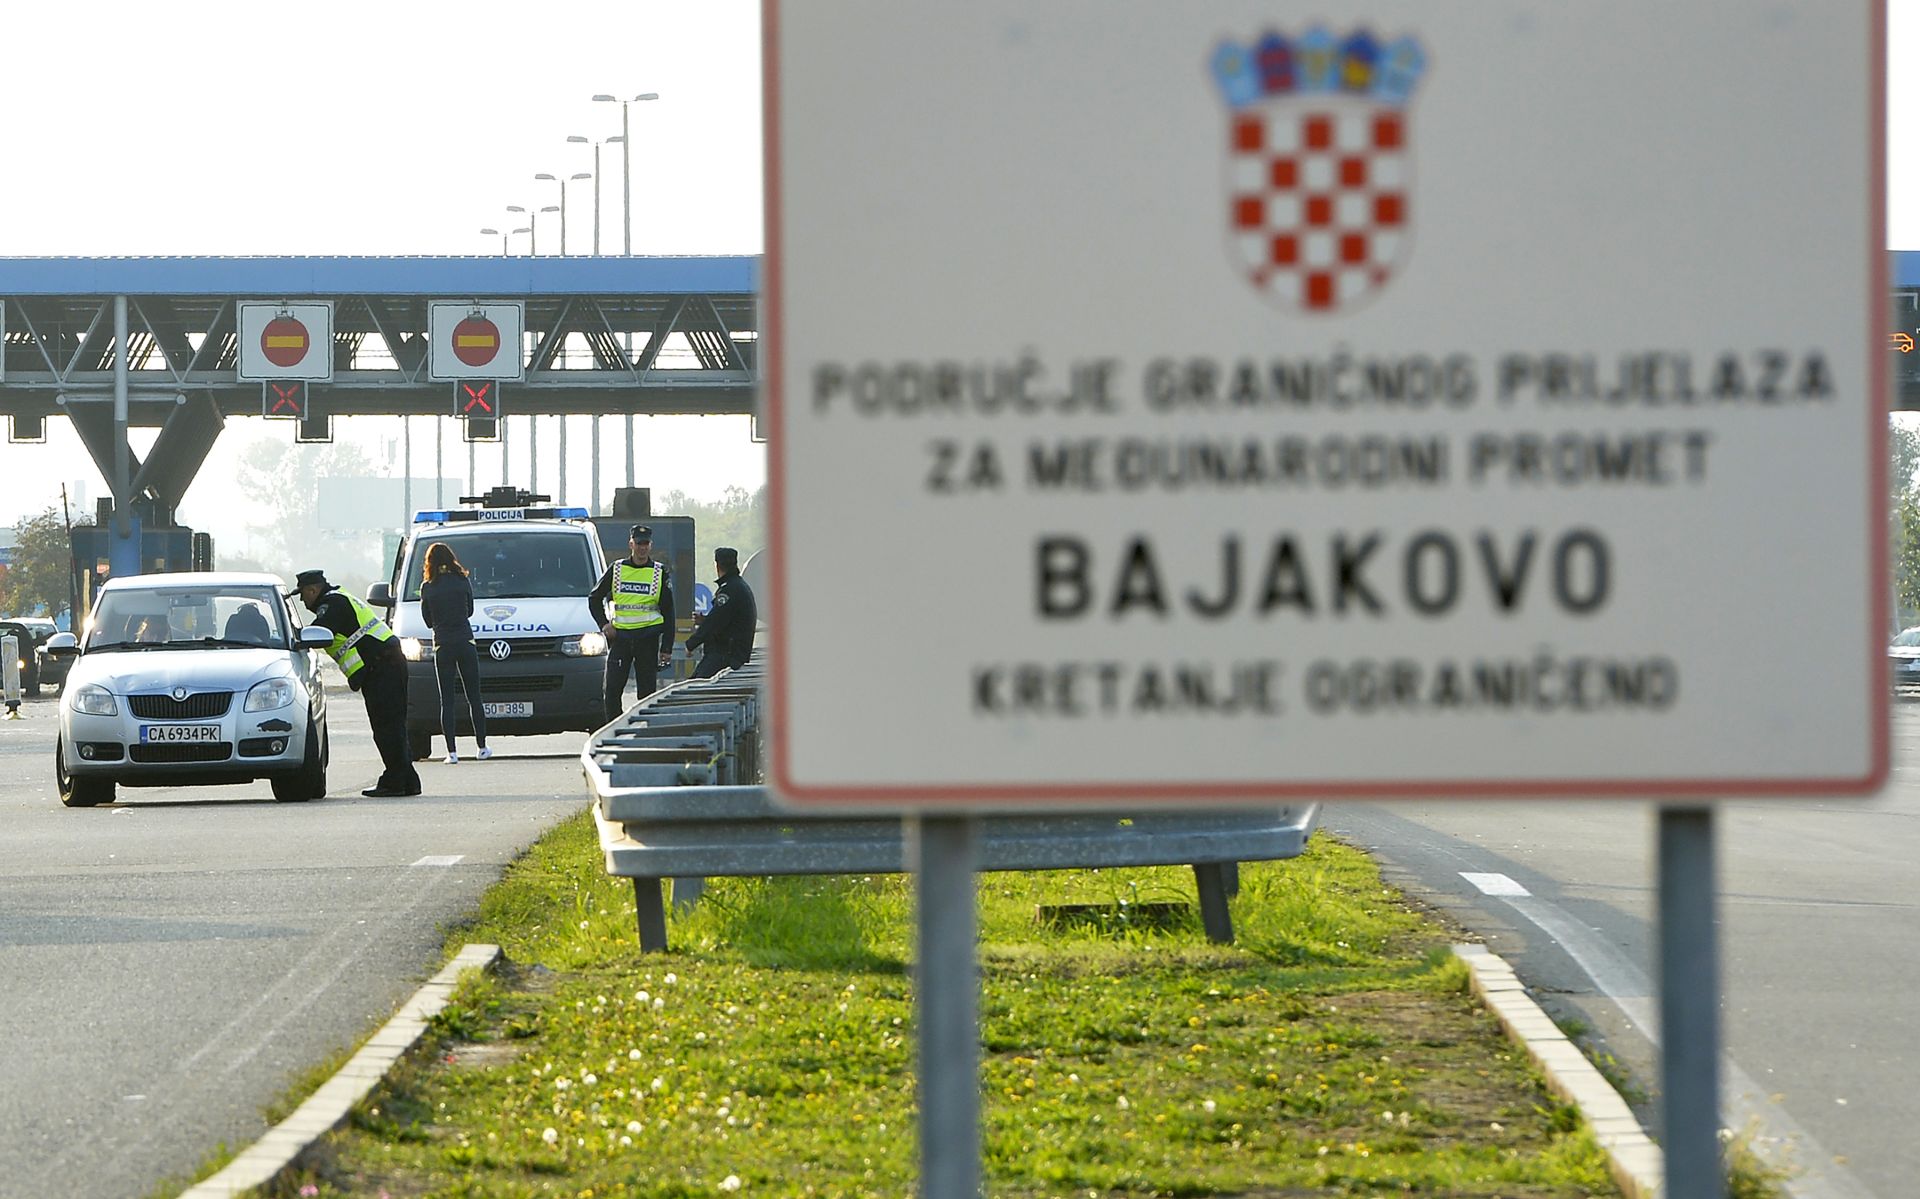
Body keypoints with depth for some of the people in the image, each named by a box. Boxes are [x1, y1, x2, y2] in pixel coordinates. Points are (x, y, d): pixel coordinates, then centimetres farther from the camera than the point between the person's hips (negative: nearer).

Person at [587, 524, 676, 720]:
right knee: (612, 688, -5)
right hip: (619, 636, 1)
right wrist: (604, 624, 2)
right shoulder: (617, 570, 7)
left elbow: (668, 613, 6)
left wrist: (667, 648, 1)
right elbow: (594, 598, 17)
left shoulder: (660, 573, 5)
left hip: (648, 636, -1)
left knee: (646, 689, 2)